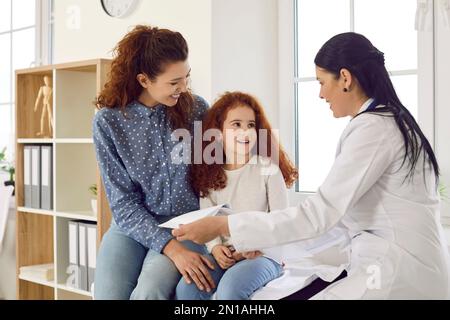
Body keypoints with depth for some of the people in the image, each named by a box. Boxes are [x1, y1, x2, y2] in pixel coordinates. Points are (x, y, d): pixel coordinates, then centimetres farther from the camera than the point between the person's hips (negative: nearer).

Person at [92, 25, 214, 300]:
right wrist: (171, 248, -21)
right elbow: (124, 202, -8)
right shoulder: (108, 122, -7)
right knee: (109, 294, -23)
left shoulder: (195, 108, -3)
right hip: (133, 224, 1)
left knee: (148, 292, -28)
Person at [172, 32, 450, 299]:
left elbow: (319, 213, -21)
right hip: (391, 264, 9)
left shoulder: (372, 128, -17)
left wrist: (223, 226, -18)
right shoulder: (390, 121, 14)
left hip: (397, 274, -9)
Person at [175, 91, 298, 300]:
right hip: (225, 254, 4)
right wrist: (215, 247, -12)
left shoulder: (267, 167, -3)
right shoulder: (209, 173, 7)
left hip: (264, 253, -3)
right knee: (186, 289, -22)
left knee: (230, 288, -32)